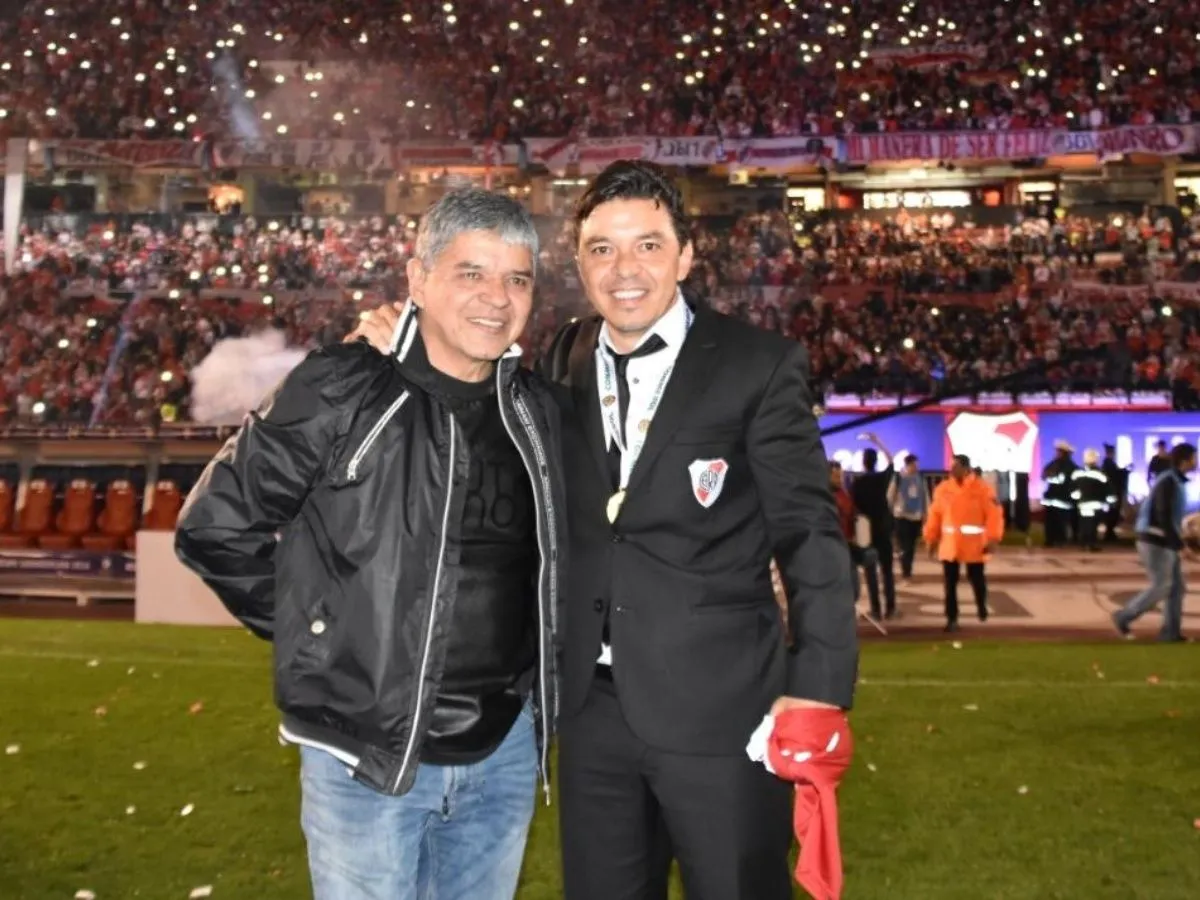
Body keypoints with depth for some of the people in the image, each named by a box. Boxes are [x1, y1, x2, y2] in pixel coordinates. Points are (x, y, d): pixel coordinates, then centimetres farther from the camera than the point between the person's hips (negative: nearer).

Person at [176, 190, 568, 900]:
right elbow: (216, 527, -7)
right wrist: (314, 629, -3)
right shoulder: (342, 392, -13)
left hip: (506, 753, 5)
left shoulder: (537, 413, 3)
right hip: (368, 759, -4)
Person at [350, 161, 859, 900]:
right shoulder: (562, 366, 6)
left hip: (717, 706, -4)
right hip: (592, 706, 4)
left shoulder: (759, 366, -7)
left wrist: (817, 689, -14)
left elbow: (809, 533, -6)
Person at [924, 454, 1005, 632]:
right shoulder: (943, 488, 1)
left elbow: (994, 514, -11)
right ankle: (952, 618, 14)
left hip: (974, 545, -3)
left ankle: (982, 607, 41)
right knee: (950, 583, 4)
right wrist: (932, 538, 6)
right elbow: (935, 514, 6)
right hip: (949, 544, 3)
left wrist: (992, 539, -17)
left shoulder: (982, 488, -10)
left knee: (977, 580, 13)